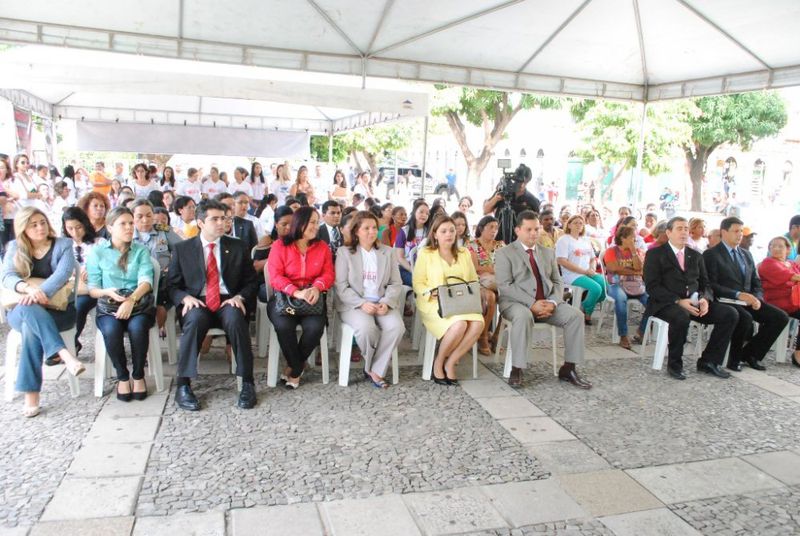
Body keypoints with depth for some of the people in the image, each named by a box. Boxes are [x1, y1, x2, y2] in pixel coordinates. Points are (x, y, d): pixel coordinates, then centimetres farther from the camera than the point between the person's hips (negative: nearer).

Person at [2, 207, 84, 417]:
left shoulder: (63, 245, 4)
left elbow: (62, 274, -13)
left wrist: (41, 291, -32)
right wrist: (29, 288, -28)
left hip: (59, 310, -1)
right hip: (21, 311, 1)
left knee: (31, 327, -34)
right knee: (30, 309, -37)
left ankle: (31, 392, -36)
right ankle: (65, 355, -49)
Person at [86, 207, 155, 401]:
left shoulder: (141, 250, 9)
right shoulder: (97, 251, 8)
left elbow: (146, 281, -6)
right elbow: (92, 289, 5)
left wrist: (131, 299, -25)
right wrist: (107, 292, -18)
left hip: (139, 304, 0)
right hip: (108, 306, 0)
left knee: (137, 327, -33)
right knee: (111, 330, -33)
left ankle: (138, 375, -9)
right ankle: (122, 376, -9)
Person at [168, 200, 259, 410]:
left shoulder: (238, 247, 11)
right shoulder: (182, 249, 9)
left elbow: (252, 281, 11)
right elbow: (172, 285, 10)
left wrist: (239, 297, -8)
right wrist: (186, 297, -11)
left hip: (228, 302, 0)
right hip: (197, 304, 0)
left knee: (236, 319, -34)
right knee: (195, 319, -35)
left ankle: (247, 383, -26)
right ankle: (183, 386, -26)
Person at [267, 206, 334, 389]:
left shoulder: (322, 247, 9)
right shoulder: (280, 246, 1)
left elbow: (328, 274, 3)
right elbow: (275, 276, -9)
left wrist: (316, 287, -20)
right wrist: (296, 292, -25)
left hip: (311, 297, 2)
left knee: (315, 326, -28)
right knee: (284, 325, -32)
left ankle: (294, 370, -4)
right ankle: (297, 367, -5)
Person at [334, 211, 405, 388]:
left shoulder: (387, 252, 14)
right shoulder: (344, 252, 5)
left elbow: (396, 283, 8)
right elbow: (341, 286, -4)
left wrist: (386, 302, -12)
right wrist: (362, 304, -18)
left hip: (382, 303, 3)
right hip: (354, 304, -3)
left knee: (396, 327, -28)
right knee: (366, 328, -34)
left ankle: (376, 370, -13)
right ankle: (371, 365, -5)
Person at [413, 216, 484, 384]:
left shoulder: (464, 253, 17)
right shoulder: (425, 253, 4)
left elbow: (474, 280, 16)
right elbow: (418, 283, -1)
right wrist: (432, 292, -18)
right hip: (434, 303, -4)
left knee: (478, 323, -28)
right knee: (459, 325, -33)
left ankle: (450, 363, -11)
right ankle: (439, 362, -7)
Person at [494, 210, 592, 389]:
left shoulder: (548, 252, 18)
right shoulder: (504, 253, 1)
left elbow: (557, 283, 13)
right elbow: (505, 286, -10)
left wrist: (552, 303, -9)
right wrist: (532, 303, -21)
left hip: (547, 302, 5)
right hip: (515, 302, -5)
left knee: (575, 315, -18)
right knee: (523, 316, -38)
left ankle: (568, 369, -8)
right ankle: (516, 369, -26)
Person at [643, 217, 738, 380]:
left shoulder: (696, 256, 21)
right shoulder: (655, 254, 2)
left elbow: (705, 283, 17)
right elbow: (652, 286, -9)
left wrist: (705, 299, -8)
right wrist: (678, 301, -20)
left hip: (694, 302, 6)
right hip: (666, 303, -6)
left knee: (730, 314, -14)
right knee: (682, 317, -38)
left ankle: (708, 361, -2)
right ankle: (674, 364, -16)